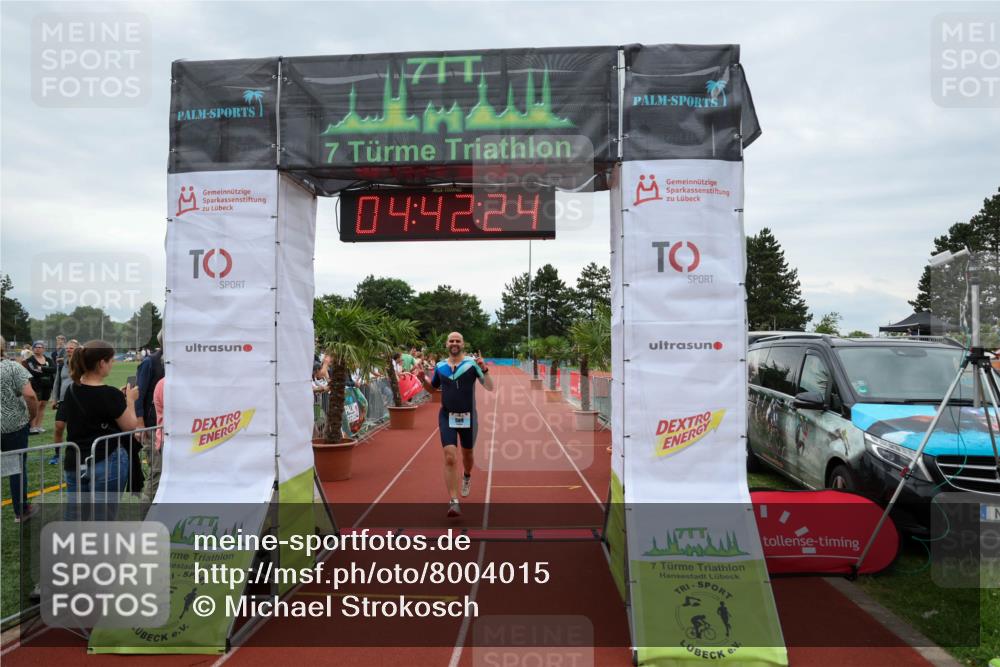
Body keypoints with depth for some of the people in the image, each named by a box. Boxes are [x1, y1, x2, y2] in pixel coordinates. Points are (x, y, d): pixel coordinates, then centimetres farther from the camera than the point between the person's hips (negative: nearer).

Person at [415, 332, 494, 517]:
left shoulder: (472, 363, -7)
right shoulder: (440, 366, 3)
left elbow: (490, 388, -12)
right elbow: (432, 388, 20)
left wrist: (484, 369, -28)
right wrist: (423, 379, 0)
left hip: (468, 417, 0)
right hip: (447, 417, 1)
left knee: (467, 455, 19)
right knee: (450, 458, -13)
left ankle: (467, 476, 53)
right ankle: (454, 502, -10)